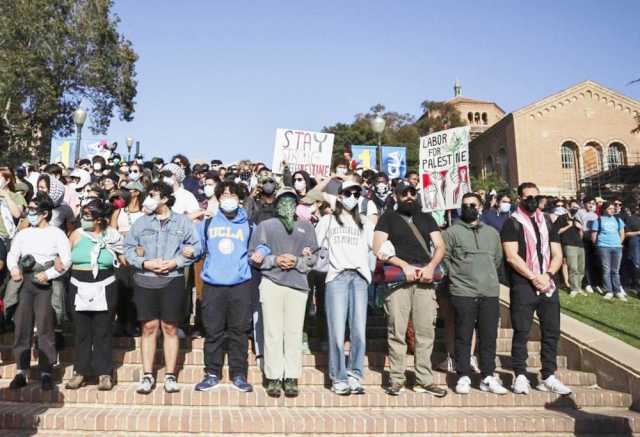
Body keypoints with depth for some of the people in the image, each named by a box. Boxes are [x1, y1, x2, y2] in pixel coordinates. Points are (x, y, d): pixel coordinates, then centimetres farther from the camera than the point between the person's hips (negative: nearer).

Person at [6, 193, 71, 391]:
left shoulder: (56, 233, 3)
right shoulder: (22, 234, 17)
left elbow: (66, 260, -3)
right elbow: (12, 254, 9)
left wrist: (48, 274, -15)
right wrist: (13, 267, -12)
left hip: (46, 285, -4)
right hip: (23, 283, 4)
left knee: (45, 328, -4)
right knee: (22, 327, 3)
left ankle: (46, 372, 3)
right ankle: (21, 372, 10)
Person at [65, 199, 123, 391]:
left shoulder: (112, 236, 0)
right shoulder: (77, 234, 4)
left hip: (104, 289, -2)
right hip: (80, 288, 2)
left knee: (103, 332, 3)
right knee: (81, 332, 7)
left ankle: (104, 373, 11)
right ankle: (80, 372, 18)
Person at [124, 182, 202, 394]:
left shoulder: (183, 222, 4)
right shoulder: (141, 222, 9)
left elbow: (196, 247, 0)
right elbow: (128, 248, 6)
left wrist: (176, 262, -11)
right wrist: (144, 263, -9)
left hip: (172, 280, -1)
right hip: (145, 281, 1)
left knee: (170, 328, 5)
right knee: (149, 327, 4)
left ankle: (170, 375, 12)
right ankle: (148, 375, 13)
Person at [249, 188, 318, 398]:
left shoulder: (306, 227, 19)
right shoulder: (265, 226, 16)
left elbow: (313, 257, 12)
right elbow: (254, 256, 7)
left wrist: (297, 261, -6)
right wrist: (275, 260, -7)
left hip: (298, 284, 1)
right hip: (271, 283, 0)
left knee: (294, 333, -2)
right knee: (273, 332, -1)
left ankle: (291, 378, 5)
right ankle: (273, 378, 5)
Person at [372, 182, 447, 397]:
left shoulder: (426, 218, 23)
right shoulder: (388, 217, 12)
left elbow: (440, 246, 14)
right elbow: (378, 248, 0)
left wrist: (431, 266, -6)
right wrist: (404, 265, -10)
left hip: (425, 280, 3)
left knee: (425, 332, 1)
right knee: (397, 332, -4)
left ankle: (424, 380, 9)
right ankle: (397, 380, 4)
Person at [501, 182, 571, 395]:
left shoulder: (547, 223, 15)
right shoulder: (512, 223, -1)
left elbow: (557, 255, 10)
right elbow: (512, 257, -10)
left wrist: (547, 275, -7)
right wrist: (534, 277, -14)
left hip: (548, 285, 5)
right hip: (523, 286, -5)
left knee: (552, 331, 6)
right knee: (521, 332, -2)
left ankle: (548, 377, 16)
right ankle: (520, 376, 7)